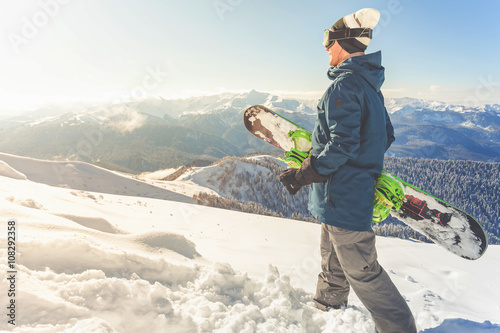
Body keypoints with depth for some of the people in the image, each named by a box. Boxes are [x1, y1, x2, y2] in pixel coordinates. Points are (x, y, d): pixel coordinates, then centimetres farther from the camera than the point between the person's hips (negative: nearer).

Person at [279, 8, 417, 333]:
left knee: (362, 271, 4)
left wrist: (302, 176, -18)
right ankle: (328, 305, 47)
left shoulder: (343, 86, -20)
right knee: (333, 255, 26)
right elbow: (386, 136, 15)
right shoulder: (370, 86, 10)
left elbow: (342, 145, -27)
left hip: (344, 198, -10)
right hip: (361, 189, 10)